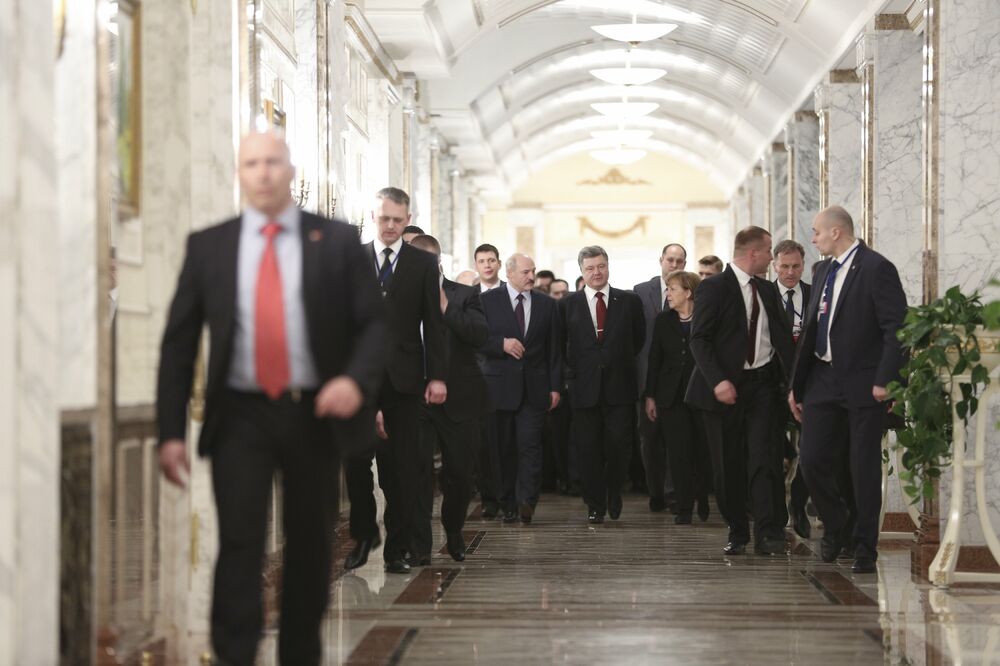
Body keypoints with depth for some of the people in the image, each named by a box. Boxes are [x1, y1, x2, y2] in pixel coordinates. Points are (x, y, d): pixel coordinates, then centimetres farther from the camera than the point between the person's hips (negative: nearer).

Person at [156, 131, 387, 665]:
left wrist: (357, 379, -19)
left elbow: (374, 322, 2)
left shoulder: (337, 241, 2)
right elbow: (179, 342, 4)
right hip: (240, 417, -1)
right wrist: (171, 432, -3)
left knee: (310, 547, 10)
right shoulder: (208, 246, 4)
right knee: (239, 542, -12)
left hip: (315, 414, 1)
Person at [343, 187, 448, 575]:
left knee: (402, 467, 0)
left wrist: (437, 376, -4)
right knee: (356, 460, 1)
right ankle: (363, 535, 20)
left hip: (402, 378, -1)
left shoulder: (424, 263, 7)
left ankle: (397, 548, 8)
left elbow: (433, 323, 3)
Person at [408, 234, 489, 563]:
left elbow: (480, 335, -13)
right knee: (418, 472, -5)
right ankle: (419, 545, 1)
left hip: (458, 400, 1)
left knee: (459, 473, 9)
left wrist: (445, 307, -16)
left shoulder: (464, 295, 3)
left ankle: (453, 532, 33)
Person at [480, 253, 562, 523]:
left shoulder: (546, 304, 10)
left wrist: (555, 387, 6)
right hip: (500, 386, -1)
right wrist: (502, 343, -17)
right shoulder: (489, 300, 4)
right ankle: (508, 504, 11)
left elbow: (553, 348, 10)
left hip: (534, 387, 1)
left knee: (530, 444, -11)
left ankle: (527, 501, -14)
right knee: (504, 447, 4)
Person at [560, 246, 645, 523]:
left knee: (618, 445, -5)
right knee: (589, 449, 3)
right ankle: (595, 505, 12)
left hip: (620, 386, 0)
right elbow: (560, 344, 13)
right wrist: (572, 371, 7)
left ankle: (614, 496, 18)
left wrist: (622, 363, 11)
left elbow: (639, 339, 15)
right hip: (584, 387, 0)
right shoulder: (568, 304, 5)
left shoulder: (630, 301, 5)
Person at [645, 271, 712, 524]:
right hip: (672, 396, 2)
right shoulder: (663, 320, 7)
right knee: (679, 453, -1)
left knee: (704, 451, 3)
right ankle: (684, 507, 4)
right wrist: (650, 396, 4)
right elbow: (654, 359, 8)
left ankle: (704, 502, 22)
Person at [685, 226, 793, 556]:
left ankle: (766, 533, -10)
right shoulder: (714, 288, -7)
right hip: (725, 388, -4)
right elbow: (699, 340, -11)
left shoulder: (768, 290, 13)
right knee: (728, 464, 4)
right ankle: (737, 533, 15)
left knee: (762, 459, -7)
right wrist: (717, 381, -22)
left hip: (761, 384, 4)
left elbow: (782, 337, 12)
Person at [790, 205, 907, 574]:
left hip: (863, 384, -7)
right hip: (823, 381, 7)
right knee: (812, 460, 3)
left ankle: (864, 548, 10)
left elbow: (896, 328, -15)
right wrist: (796, 385, 17)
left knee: (865, 468, 1)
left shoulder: (876, 268, -10)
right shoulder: (823, 271, 14)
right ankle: (835, 529, 26)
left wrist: (885, 380, -20)